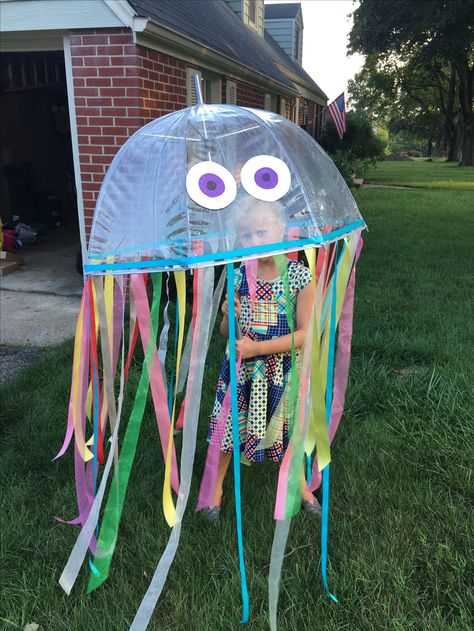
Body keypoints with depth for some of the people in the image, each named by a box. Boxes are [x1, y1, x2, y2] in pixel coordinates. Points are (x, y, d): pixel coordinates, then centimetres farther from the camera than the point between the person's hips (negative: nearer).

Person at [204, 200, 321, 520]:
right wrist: (229, 317, -22)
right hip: (240, 367, 2)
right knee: (228, 423, 12)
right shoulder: (237, 274, -8)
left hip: (281, 369, -1)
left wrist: (257, 347, -21)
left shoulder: (299, 275, -15)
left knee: (289, 427, 17)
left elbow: (305, 333, -14)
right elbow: (226, 333, 1)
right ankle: (217, 485, 38)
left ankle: (300, 484, 45)